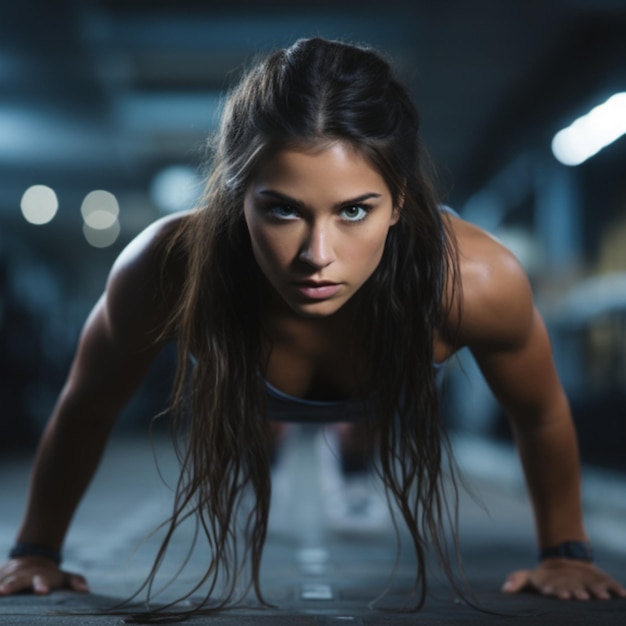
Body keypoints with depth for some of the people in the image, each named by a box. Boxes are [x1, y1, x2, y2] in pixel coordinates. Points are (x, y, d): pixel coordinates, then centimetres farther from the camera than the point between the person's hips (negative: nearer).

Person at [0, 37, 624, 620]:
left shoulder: (475, 280, -45)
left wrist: (565, 553, -5)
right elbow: (85, 407, -22)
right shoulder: (168, 269, -45)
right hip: (237, 412, 0)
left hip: (397, 410, 1)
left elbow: (542, 417, -20)